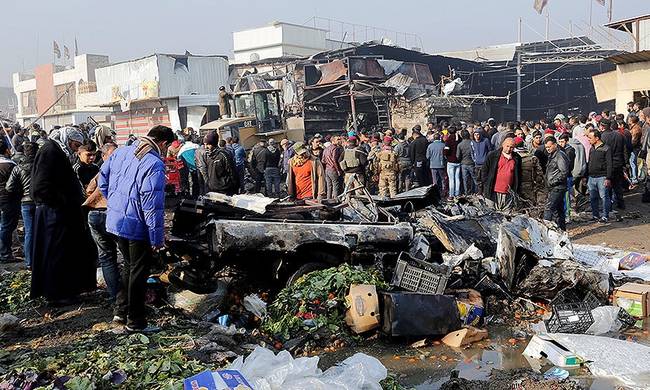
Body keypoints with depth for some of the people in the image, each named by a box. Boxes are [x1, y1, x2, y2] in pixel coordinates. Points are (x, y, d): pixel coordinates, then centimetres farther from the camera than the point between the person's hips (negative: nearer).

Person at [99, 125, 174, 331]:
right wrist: (158, 238, -16)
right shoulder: (155, 165, -22)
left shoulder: (120, 152, 1)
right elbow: (153, 206, -23)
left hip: (115, 220, 8)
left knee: (129, 266, 25)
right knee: (139, 272, 7)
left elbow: (103, 178, 12)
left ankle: (121, 310, 33)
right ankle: (135, 321, 17)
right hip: (137, 227, -8)